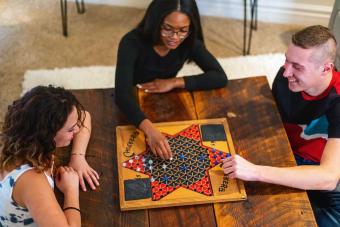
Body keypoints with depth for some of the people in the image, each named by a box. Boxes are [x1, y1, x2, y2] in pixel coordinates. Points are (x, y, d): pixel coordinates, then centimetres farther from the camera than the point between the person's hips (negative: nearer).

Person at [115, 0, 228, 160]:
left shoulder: (189, 43, -16)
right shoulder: (132, 43, -28)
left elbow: (220, 77, -18)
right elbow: (122, 94, -40)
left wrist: (174, 82, -26)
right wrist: (150, 130, -55)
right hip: (133, 111, -3)